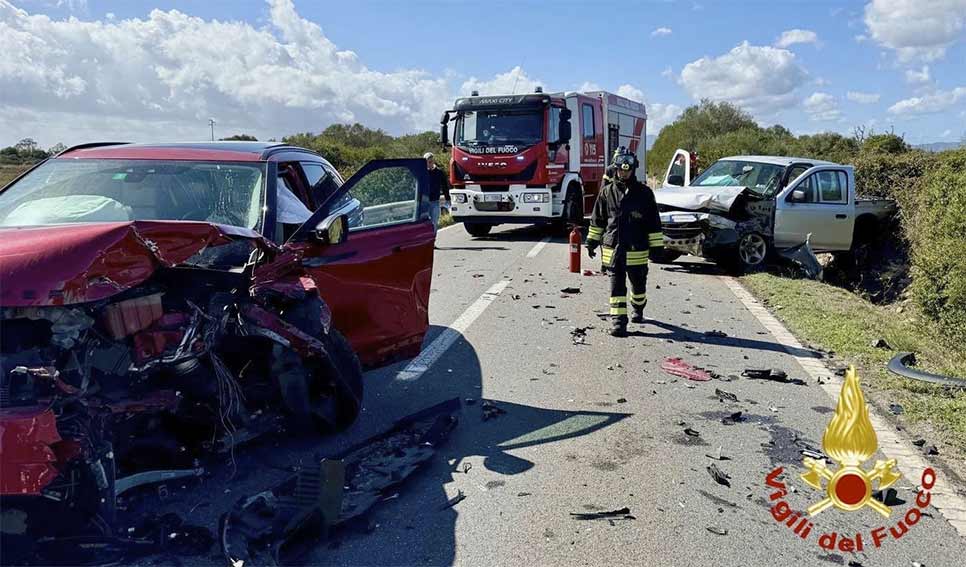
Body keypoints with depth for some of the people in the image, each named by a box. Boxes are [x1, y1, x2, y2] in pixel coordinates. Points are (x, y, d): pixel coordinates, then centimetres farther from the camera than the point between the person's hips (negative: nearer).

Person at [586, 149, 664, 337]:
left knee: (638, 283, 16)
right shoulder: (607, 192, 3)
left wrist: (656, 245, -3)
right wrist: (592, 241, 13)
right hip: (613, 249, 0)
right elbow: (598, 219, 13)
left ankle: (638, 308, 43)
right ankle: (618, 321, -1)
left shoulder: (644, 193, -2)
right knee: (617, 285, -3)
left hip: (637, 250, 0)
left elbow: (654, 222, 0)